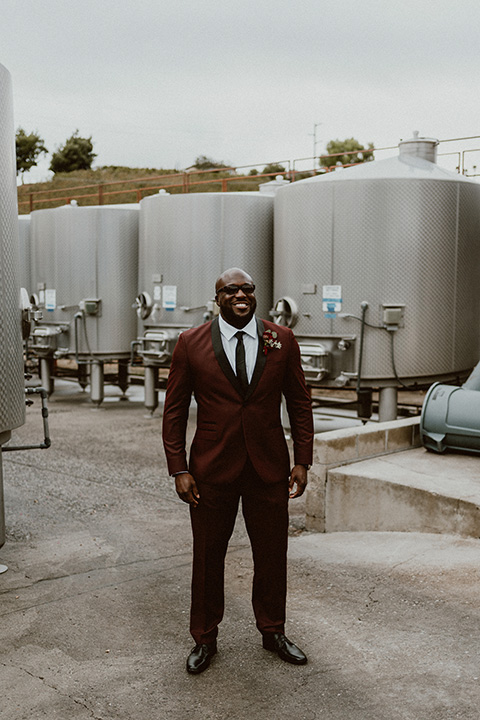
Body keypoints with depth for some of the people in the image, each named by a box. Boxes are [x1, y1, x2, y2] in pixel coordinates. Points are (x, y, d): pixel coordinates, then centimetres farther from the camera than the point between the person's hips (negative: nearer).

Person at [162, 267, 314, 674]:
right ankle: (205, 639, 29)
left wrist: (303, 461, 0)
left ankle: (273, 632, 34)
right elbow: (174, 411, 0)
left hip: (269, 468, 2)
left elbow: (300, 403, 6)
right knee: (208, 556, 10)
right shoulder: (191, 344, -3)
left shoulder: (282, 341, 1)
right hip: (212, 470, -1)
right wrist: (179, 470, -6)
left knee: (272, 556, 13)